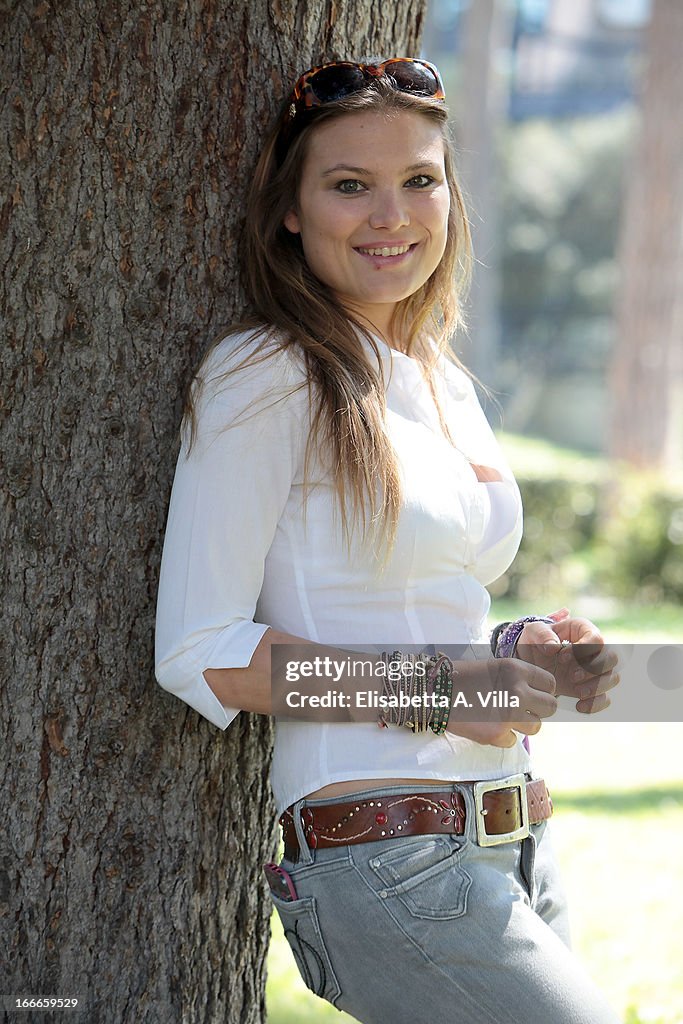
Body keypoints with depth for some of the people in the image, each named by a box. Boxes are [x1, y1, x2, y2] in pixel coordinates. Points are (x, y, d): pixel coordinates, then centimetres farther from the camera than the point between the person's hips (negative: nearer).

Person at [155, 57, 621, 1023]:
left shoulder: (449, 389, 17)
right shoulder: (266, 379, -6)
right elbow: (200, 653, -12)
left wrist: (521, 654, 5)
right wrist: (434, 691, -16)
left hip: (512, 854, 8)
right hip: (386, 861, -8)